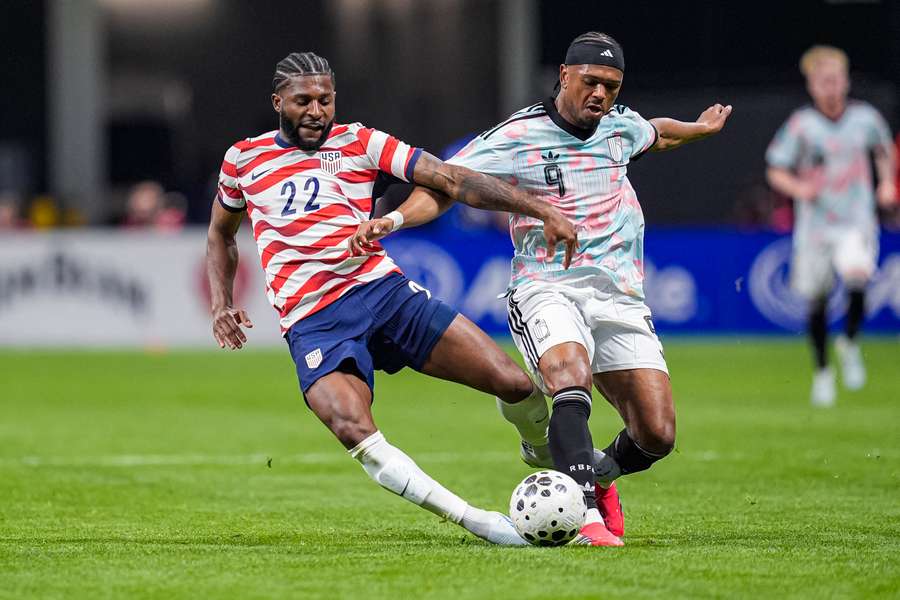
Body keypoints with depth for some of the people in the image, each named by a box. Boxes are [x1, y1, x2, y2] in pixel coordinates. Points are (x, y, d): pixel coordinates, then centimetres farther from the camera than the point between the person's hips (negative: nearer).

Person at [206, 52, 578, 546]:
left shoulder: (358, 142, 10)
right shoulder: (243, 158, 14)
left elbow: (451, 180, 3)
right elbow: (221, 233, 31)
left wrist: (541, 209, -7)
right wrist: (221, 304, 14)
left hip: (383, 290, 1)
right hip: (312, 324, -1)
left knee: (515, 385, -11)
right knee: (355, 431, -32)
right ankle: (479, 523, -27)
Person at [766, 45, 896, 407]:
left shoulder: (865, 117, 1)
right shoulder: (801, 124, -6)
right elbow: (775, 171, -1)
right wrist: (798, 188, -20)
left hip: (857, 219, 0)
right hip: (815, 223, 0)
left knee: (857, 277, -27)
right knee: (817, 300, 4)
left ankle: (850, 343, 0)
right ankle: (822, 372, 26)